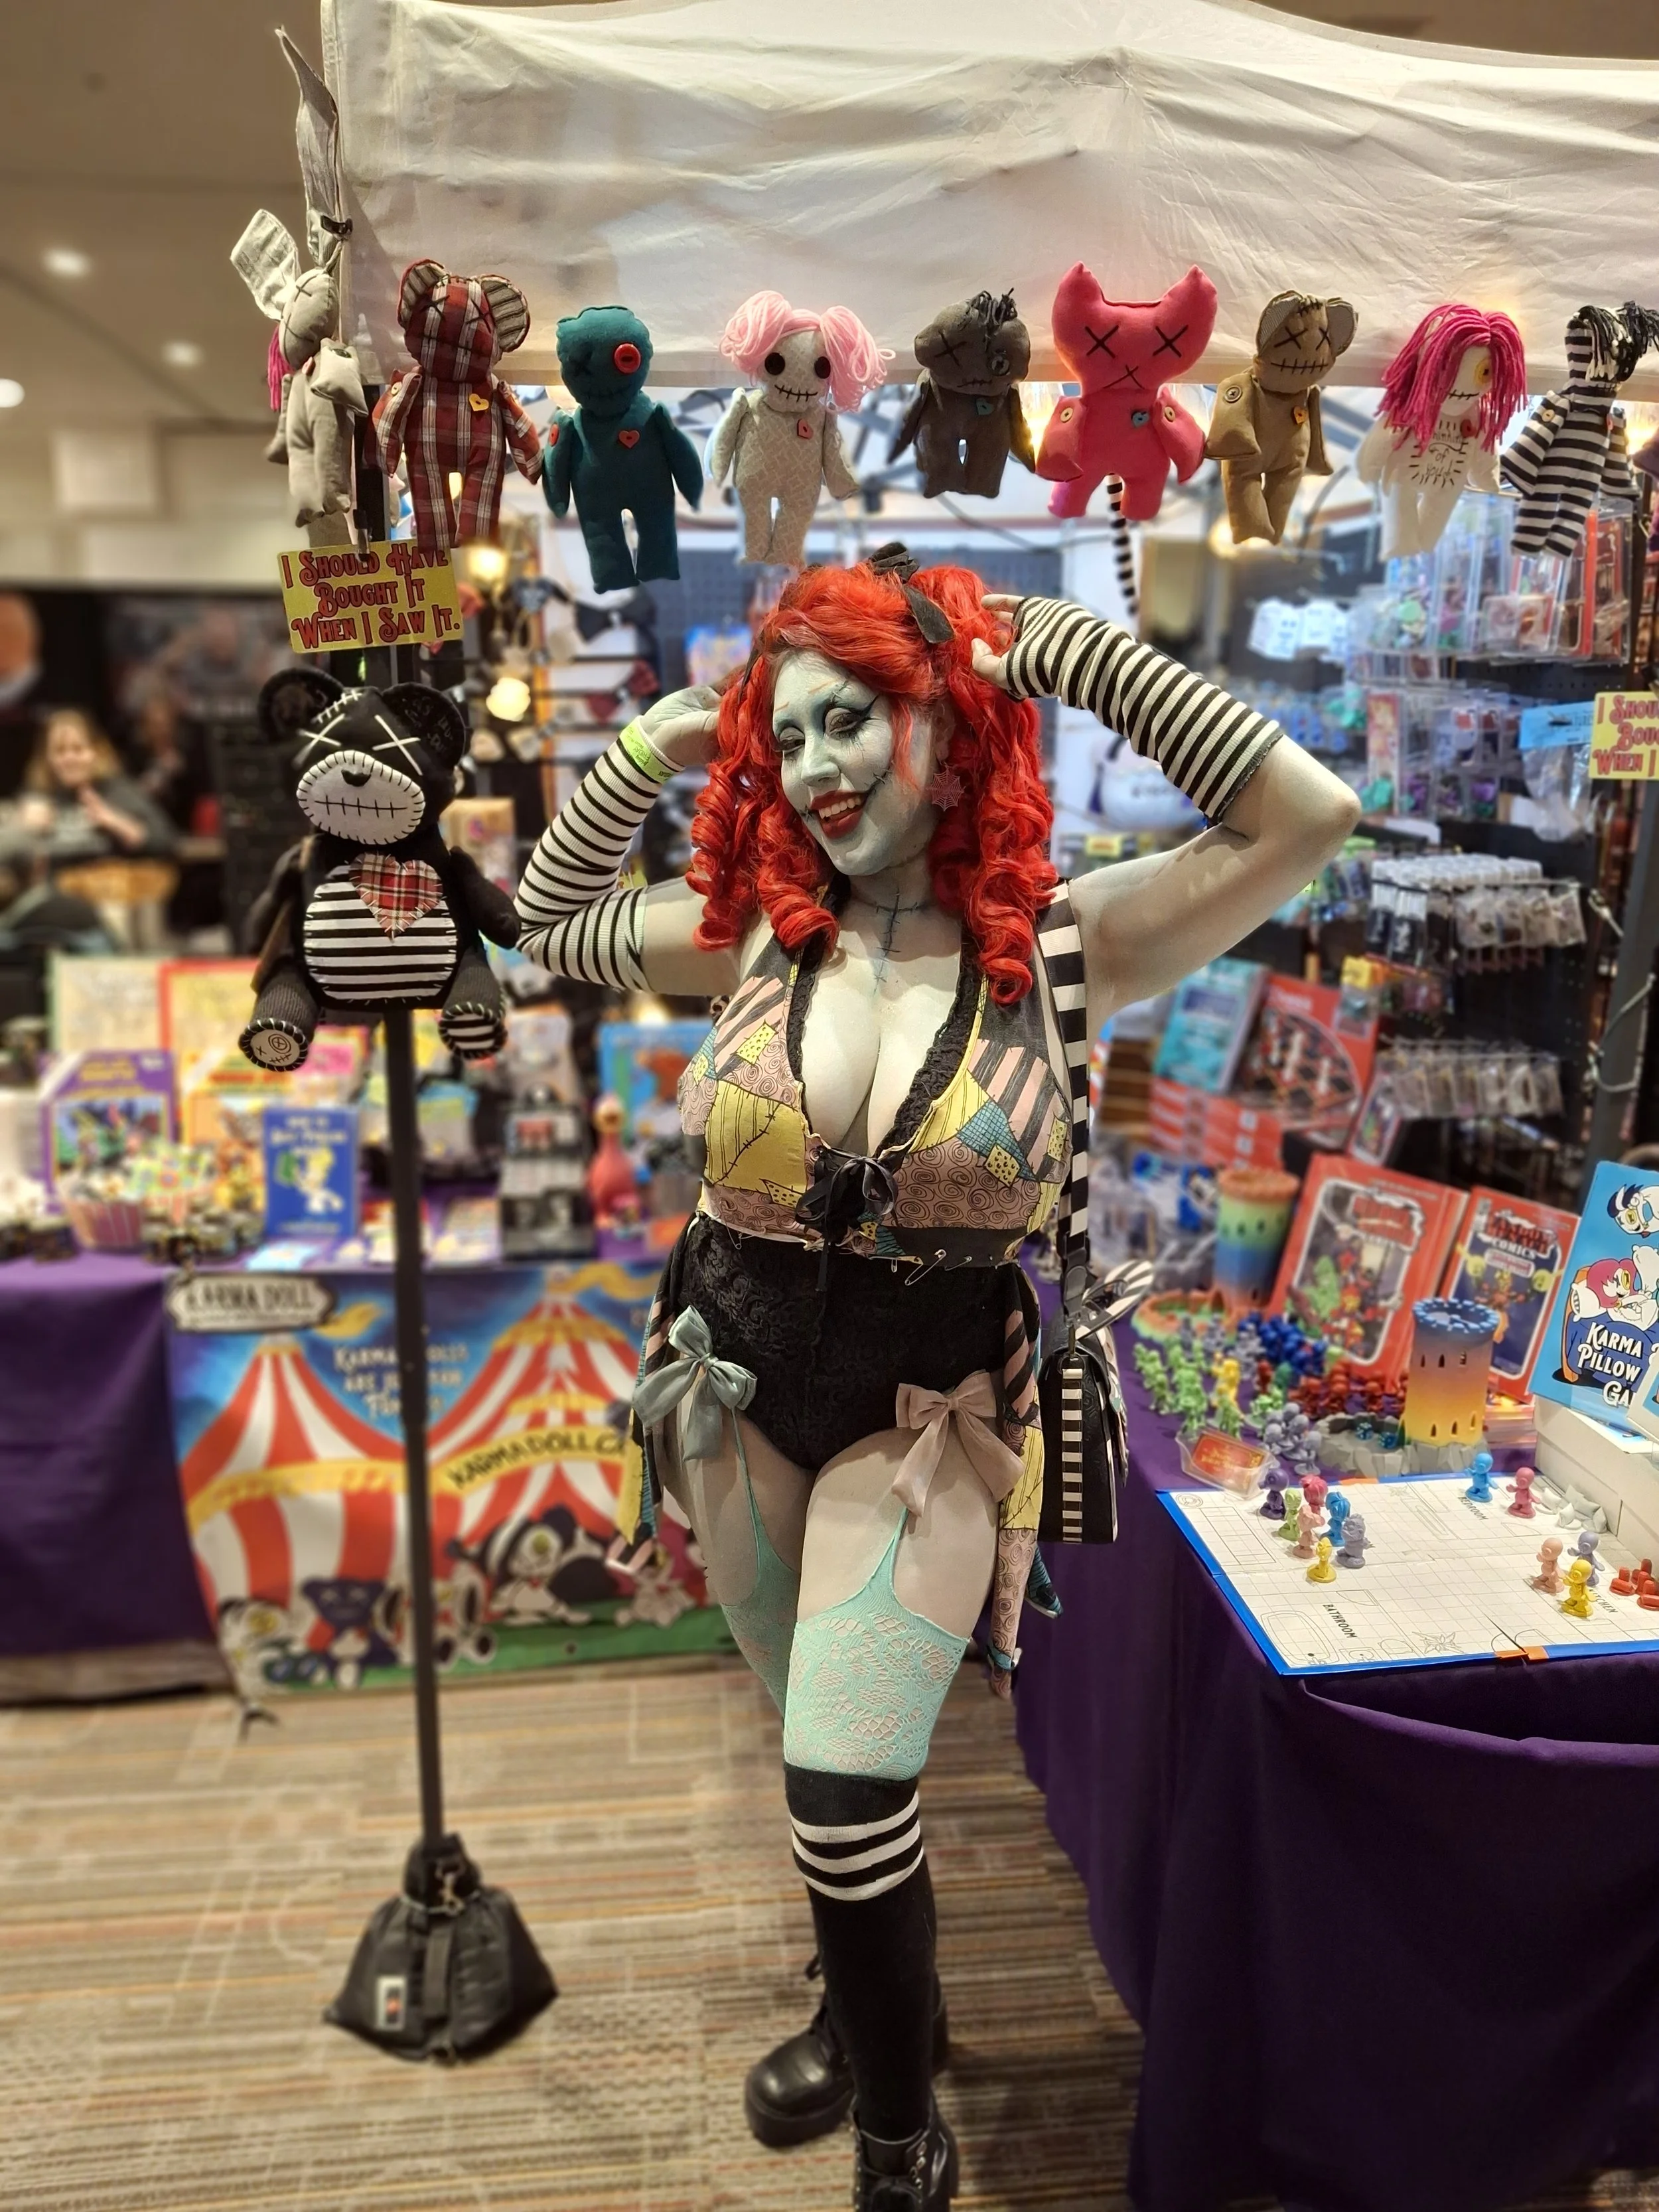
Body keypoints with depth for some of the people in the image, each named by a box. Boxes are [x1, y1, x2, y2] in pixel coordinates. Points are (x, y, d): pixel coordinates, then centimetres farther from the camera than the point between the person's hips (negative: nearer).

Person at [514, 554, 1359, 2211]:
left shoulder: (1061, 946, -11)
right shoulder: (757, 935, -2)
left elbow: (1309, 818, -20)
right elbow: (548, 917, 13)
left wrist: (1074, 655, -16)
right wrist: (656, 746, 1)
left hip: (929, 1410, -3)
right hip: (739, 1390, 4)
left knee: (847, 1792, -9)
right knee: (831, 1765, 21)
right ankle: (862, 2007, 52)